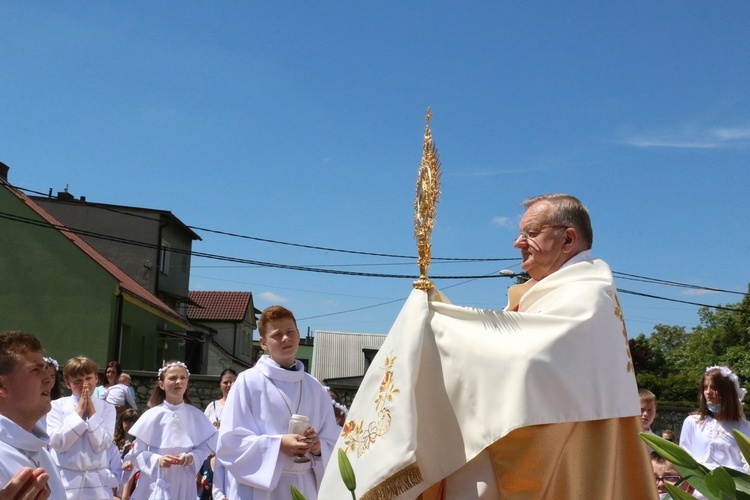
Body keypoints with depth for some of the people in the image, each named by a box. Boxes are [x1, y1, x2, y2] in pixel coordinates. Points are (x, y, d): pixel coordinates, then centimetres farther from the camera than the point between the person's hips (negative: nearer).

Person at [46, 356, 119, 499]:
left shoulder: (107, 408, 2)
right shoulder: (57, 406, -1)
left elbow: (101, 444, -7)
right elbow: (58, 443, -11)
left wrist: (91, 411, -9)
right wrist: (79, 411, -10)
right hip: (65, 481, -1)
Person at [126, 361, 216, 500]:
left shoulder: (196, 415, 0)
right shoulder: (152, 415, -4)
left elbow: (205, 447, 5)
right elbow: (137, 453, -2)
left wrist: (192, 458, -14)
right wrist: (157, 460, -19)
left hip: (183, 484, 1)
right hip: (155, 483, -1)